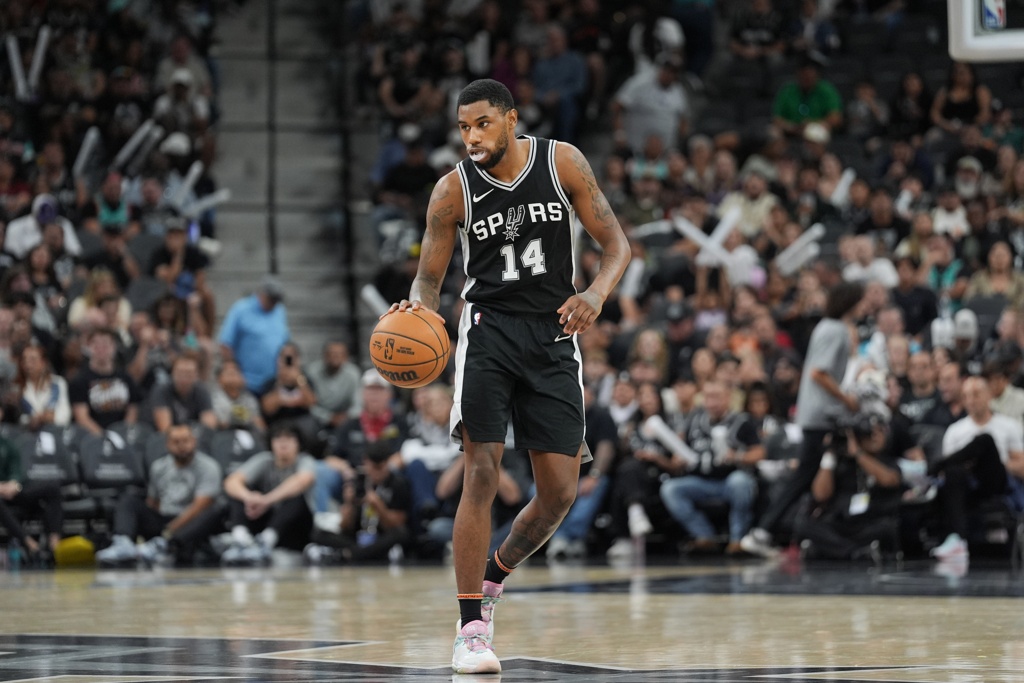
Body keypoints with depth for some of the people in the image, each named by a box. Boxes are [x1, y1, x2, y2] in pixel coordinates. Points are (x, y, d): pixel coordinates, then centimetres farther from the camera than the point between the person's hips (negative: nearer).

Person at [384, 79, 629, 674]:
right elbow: (430, 279, 2)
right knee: (482, 475, -15)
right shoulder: (454, 189, -5)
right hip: (490, 329, -2)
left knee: (561, 491, 0)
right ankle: (472, 629, -10)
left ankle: (493, 578, 28)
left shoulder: (563, 162, -3)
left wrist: (597, 294, -21)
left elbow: (616, 244, -1)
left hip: (554, 336, 2)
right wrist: (416, 313, -22)